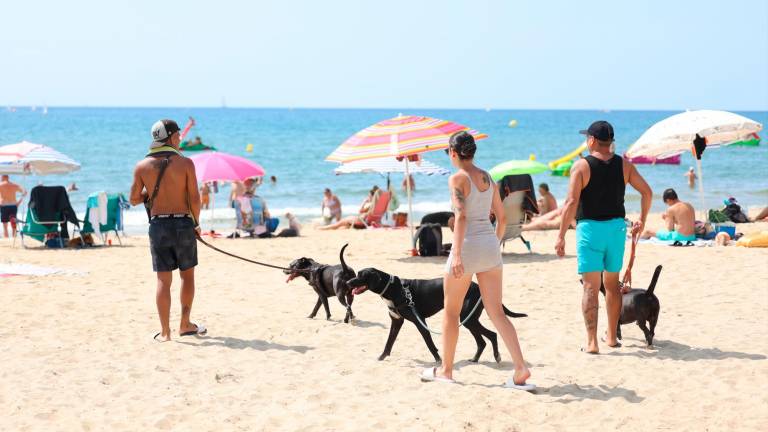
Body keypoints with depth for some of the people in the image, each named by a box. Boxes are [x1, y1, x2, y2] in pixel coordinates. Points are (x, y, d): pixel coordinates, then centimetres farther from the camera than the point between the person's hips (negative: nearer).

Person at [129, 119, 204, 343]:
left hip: (158, 225, 2)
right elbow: (194, 199, -8)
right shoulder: (185, 163, -7)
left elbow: (134, 199, 4)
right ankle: (185, 325, 22)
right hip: (183, 223, -2)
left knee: (164, 280, 4)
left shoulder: (142, 166, 0)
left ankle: (165, 332, 3)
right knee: (187, 274, 16)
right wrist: (196, 223, 8)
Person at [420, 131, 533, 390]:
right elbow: (501, 217, 16)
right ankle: (520, 368, -8)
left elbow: (461, 216, -21)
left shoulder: (457, 178, -9)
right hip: (490, 245, 6)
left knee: (451, 311, 11)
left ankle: (446, 370, 21)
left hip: (468, 245, -6)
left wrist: (457, 254, -26)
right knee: (496, 312, 5)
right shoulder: (488, 178, 11)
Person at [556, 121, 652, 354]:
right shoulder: (623, 164, 5)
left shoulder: (581, 166, -8)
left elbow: (572, 202, -15)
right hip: (617, 227, 4)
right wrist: (642, 221, 19)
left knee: (591, 286, -3)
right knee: (612, 283, 17)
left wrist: (561, 236, -12)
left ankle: (592, 341, -8)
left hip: (590, 227, -4)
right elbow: (647, 192, 7)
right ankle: (612, 337, 26)